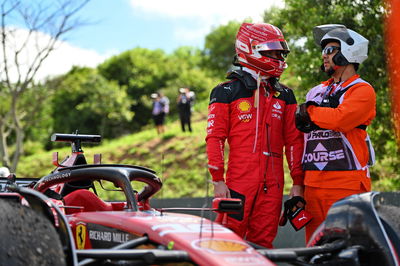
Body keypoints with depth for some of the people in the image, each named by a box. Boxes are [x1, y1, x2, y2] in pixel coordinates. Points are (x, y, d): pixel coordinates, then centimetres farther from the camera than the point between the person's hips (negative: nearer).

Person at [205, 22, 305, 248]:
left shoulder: (284, 96, 16)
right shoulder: (227, 92, 2)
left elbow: (294, 140, 16)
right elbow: (215, 137, -2)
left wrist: (298, 182, 10)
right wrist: (218, 180, -8)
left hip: (272, 184, 4)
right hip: (239, 181, -4)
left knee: (263, 243, 6)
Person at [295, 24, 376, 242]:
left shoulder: (362, 90, -1)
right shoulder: (316, 92, 22)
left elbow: (340, 118, -18)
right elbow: (298, 127, 19)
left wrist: (308, 111, -2)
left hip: (346, 183, -7)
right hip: (312, 182, 7)